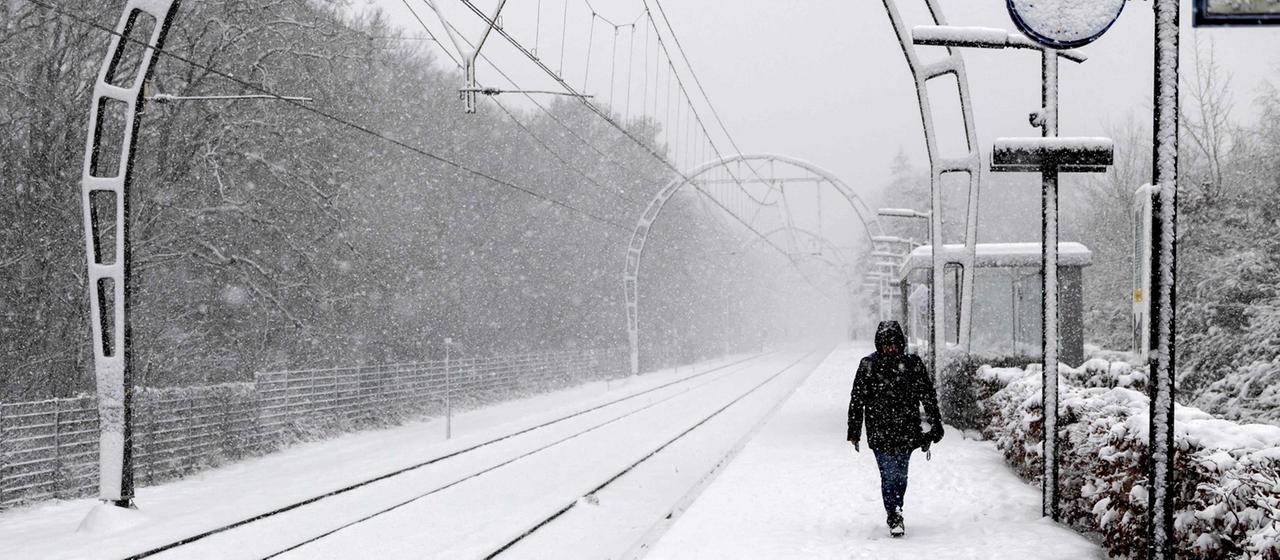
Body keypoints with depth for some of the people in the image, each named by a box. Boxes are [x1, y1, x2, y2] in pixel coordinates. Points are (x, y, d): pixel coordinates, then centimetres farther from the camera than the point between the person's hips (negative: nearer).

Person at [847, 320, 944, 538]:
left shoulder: (913, 364, 1)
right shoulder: (868, 366, -2)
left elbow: (929, 397, 8)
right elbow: (857, 400, 2)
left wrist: (935, 426, 7)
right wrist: (854, 431, 1)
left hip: (907, 429, 1)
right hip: (880, 432, -1)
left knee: (900, 474, 8)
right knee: (890, 475, -9)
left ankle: (895, 512, 28)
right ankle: (894, 519, -4)